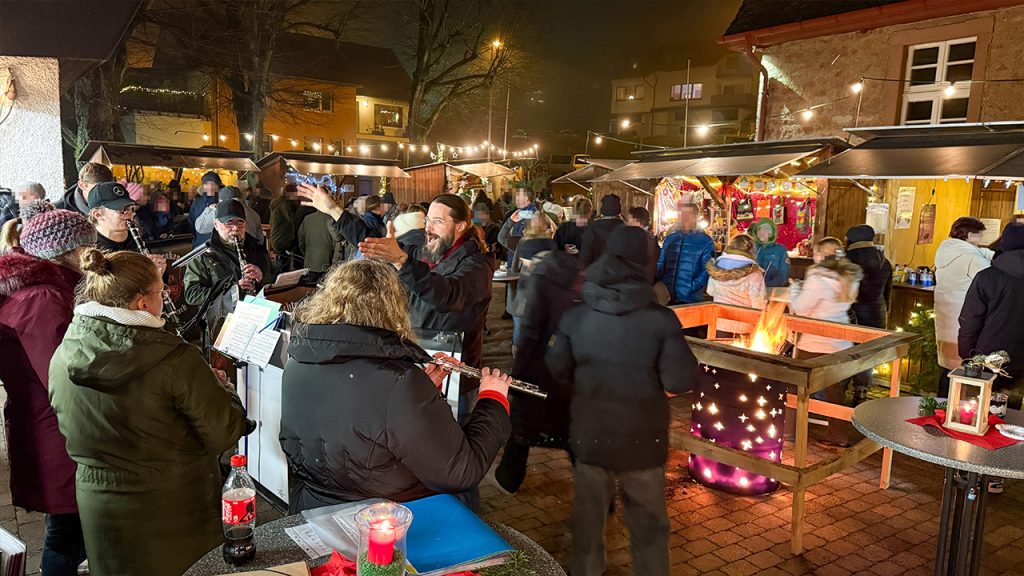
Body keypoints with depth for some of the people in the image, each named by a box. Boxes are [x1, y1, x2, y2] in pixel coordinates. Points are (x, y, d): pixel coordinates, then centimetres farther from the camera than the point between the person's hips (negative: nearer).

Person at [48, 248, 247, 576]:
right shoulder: (176, 360, -26)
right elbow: (224, 434, -18)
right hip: (174, 509, -4)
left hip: (98, 510, 5)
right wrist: (221, 386, -1)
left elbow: (70, 430, 9)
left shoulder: (61, 358, -7)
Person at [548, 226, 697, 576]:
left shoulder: (576, 316, -8)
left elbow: (558, 370, 0)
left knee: (587, 518, 20)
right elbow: (680, 382, -17)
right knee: (649, 525, 18)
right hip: (642, 438, -2)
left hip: (589, 435, 2)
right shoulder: (662, 320, -17)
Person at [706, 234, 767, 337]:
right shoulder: (753, 274, -20)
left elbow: (710, 292, 8)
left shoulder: (716, 269, -8)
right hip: (744, 324, -3)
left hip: (720, 321, 3)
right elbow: (759, 304, -18)